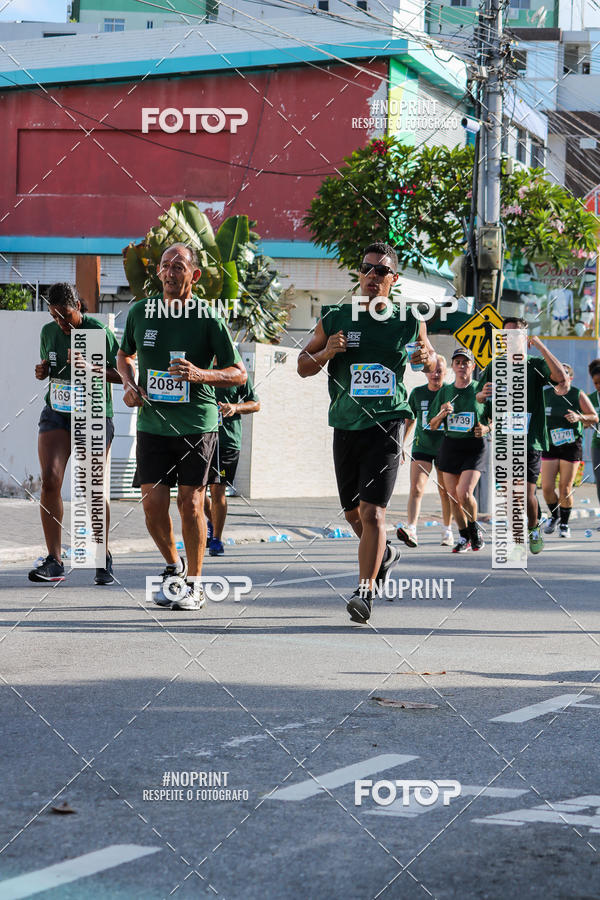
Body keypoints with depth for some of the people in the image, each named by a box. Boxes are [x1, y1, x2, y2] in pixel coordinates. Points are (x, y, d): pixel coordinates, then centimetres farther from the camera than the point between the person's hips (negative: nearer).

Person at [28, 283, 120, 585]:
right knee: (49, 480, -12)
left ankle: (103, 559, 14)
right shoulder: (48, 332, 6)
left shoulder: (99, 332, -10)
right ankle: (53, 562, -10)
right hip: (56, 413, 4)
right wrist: (42, 371, -2)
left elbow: (121, 374, -9)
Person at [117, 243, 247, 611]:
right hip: (152, 423, 3)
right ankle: (174, 566, 24)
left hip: (197, 425, -3)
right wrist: (130, 385, 2)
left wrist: (200, 374, -20)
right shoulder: (140, 312, 4)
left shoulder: (208, 319, -6)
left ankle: (195, 584, 11)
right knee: (153, 503, -2)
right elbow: (125, 355, 22)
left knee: (190, 503, -4)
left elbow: (239, 374, -3)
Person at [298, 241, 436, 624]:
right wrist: (325, 352, -10)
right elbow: (303, 366, 11)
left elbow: (434, 364, 18)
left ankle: (365, 592, -11)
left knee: (372, 512, -15)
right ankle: (384, 552, 44)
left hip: (387, 424, -3)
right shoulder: (335, 320, 4)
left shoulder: (411, 323, 4)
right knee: (354, 514, 14)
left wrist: (427, 359, -6)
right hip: (346, 428, 3)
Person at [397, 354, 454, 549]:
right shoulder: (417, 393, 3)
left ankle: (447, 531, 25)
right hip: (421, 447, 1)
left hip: (445, 449, -1)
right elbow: (410, 421, 14)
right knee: (416, 489, -14)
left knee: (445, 492, 8)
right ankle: (411, 530, -25)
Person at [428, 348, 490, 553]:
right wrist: (441, 414, -10)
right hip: (450, 446, 4)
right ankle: (464, 536, 23)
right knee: (453, 496, 5)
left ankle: (474, 527, 10)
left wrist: (485, 429, -14)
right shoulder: (444, 391, 7)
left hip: (474, 446, -4)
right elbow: (432, 426, 10)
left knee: (464, 493, -17)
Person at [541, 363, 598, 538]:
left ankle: (564, 524, 15)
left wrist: (579, 417, -19)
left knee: (565, 489, -3)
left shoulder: (578, 395, -2)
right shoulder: (545, 394, 5)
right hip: (550, 446, 2)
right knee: (547, 487, -5)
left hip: (571, 446, -2)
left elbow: (595, 418, -1)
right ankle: (555, 516, 23)